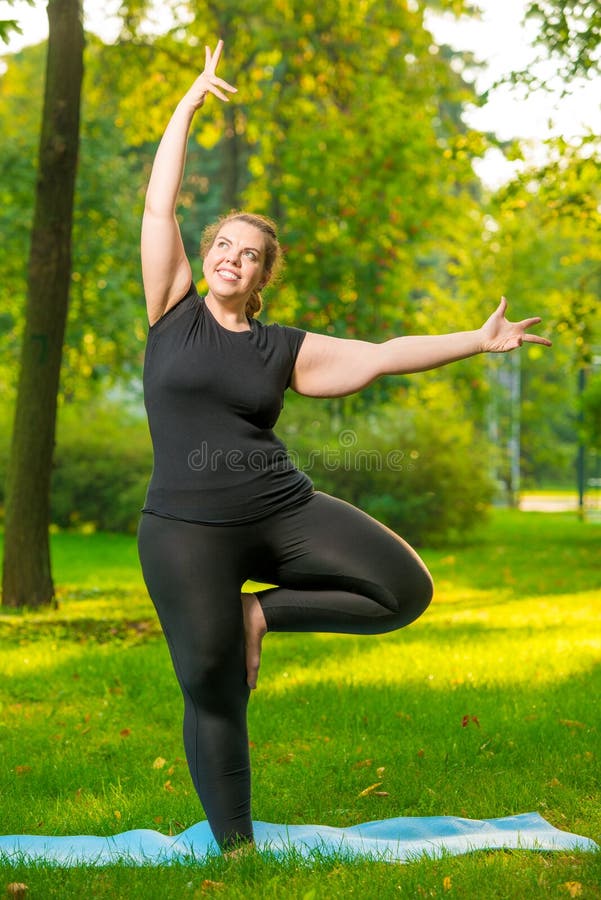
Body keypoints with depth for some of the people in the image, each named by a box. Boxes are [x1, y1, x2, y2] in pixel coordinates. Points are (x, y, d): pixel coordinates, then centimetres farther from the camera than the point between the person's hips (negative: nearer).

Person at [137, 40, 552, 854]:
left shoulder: (284, 350, 7)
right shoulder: (174, 313, 3)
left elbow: (383, 355, 8)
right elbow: (160, 206, 2)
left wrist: (479, 340, 5)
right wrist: (192, 100, 5)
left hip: (284, 511, 3)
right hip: (188, 529, -3)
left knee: (405, 589, -9)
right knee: (214, 694, 1)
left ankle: (262, 614, 7)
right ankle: (235, 847, 19)